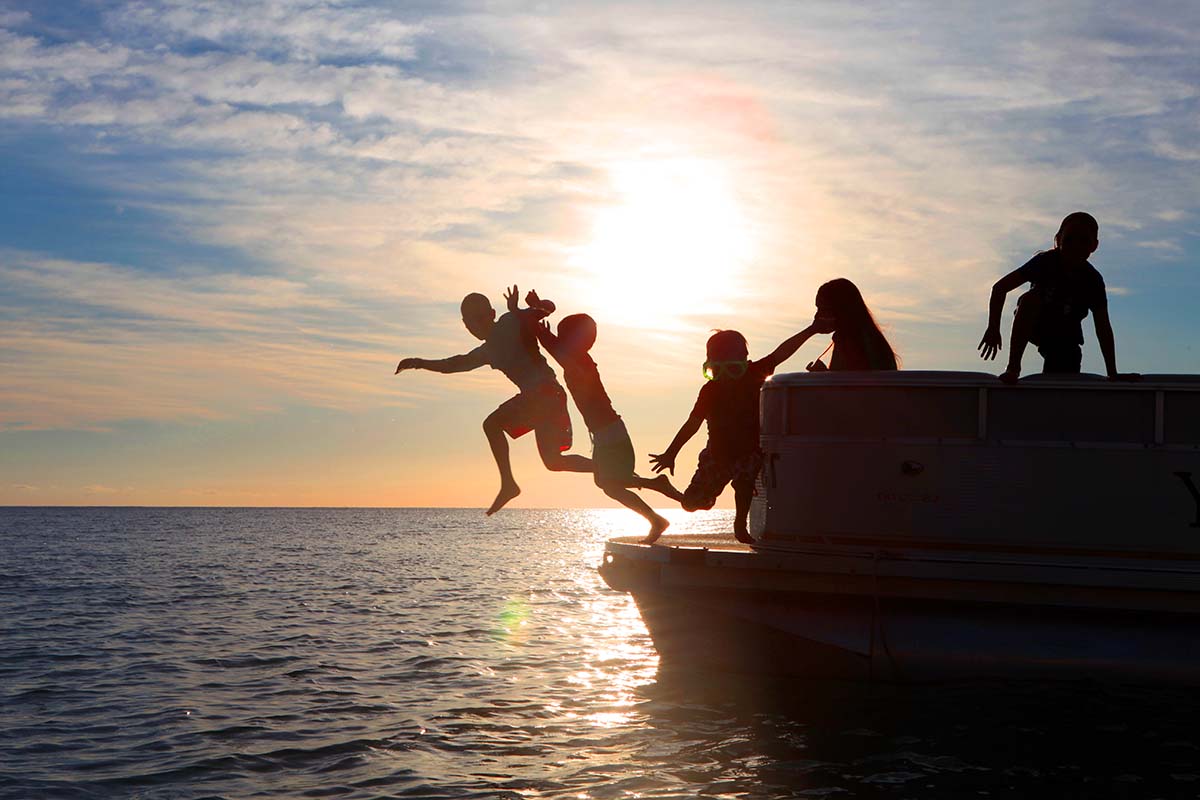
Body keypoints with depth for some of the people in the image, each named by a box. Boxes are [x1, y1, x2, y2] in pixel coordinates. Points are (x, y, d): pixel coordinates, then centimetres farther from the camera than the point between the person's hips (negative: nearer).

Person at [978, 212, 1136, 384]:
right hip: (1033, 325, -2)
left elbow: (1103, 327, -17)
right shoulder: (1046, 261, -23)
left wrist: (1112, 374, -21)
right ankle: (1013, 368, -31)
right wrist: (993, 329, -29)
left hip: (1065, 338, 2)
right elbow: (1000, 287, -24)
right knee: (1031, 299, -34)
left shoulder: (1093, 280, -18)